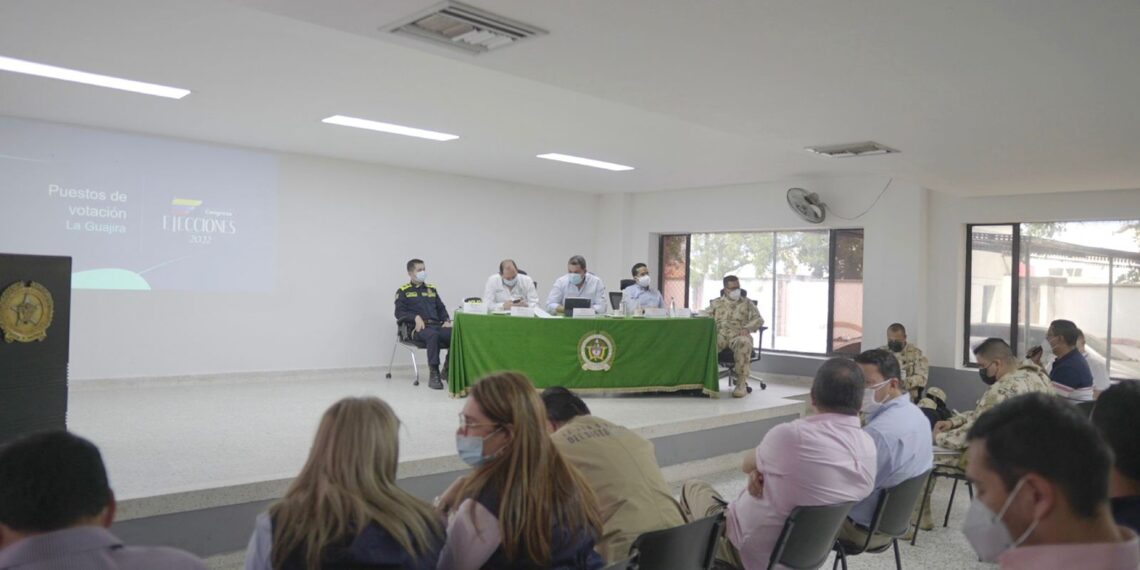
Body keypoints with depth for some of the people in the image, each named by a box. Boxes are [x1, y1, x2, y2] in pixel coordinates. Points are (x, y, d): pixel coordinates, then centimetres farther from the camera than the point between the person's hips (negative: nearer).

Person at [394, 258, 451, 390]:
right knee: (433, 334, -41)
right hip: (418, 327, -4)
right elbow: (399, 312, 1)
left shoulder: (431, 289, 27)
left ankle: (448, 369, -13)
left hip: (436, 324, 4)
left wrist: (446, 320, 4)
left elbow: (441, 308, 25)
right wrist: (416, 317, -16)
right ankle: (434, 375, -36)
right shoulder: (403, 291, 12)